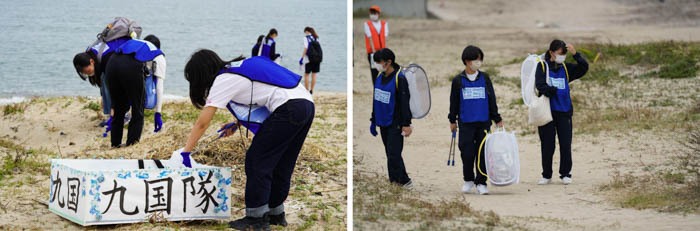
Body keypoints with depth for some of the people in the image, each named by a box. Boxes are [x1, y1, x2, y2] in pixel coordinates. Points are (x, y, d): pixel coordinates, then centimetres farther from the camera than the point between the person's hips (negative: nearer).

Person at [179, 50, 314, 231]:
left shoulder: (223, 81, -3)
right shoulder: (237, 67, 21)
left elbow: (202, 124, -4)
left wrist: (185, 153, 0)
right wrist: (237, 124, 24)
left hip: (288, 107, -9)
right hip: (307, 104, 9)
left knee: (257, 161, 0)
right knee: (280, 163, 18)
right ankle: (275, 213, 27)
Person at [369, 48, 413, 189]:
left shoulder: (400, 79, -14)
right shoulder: (379, 77, 9)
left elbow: (405, 103, -14)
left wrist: (406, 124, -17)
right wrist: (373, 121, 20)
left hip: (395, 124, -7)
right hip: (383, 123, 7)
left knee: (394, 155, -10)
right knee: (389, 154, 9)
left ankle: (403, 181, 1)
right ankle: (394, 179, 16)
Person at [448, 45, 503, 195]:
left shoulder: (484, 78, 7)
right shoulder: (458, 81, 4)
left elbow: (492, 99, 9)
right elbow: (454, 102, 11)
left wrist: (497, 119, 7)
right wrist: (452, 120, 10)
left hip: (483, 122, 1)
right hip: (465, 123, -1)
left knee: (482, 153, -1)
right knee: (467, 152, -5)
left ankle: (481, 183, 7)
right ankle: (468, 180, 16)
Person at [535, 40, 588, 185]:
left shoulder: (566, 68, 10)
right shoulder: (542, 66, 0)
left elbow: (584, 68, -2)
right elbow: (540, 86, -12)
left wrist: (575, 54, -13)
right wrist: (555, 90, -13)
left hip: (564, 112, 2)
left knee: (565, 144, 0)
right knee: (547, 145, 3)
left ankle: (565, 174, 11)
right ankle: (546, 175, 14)